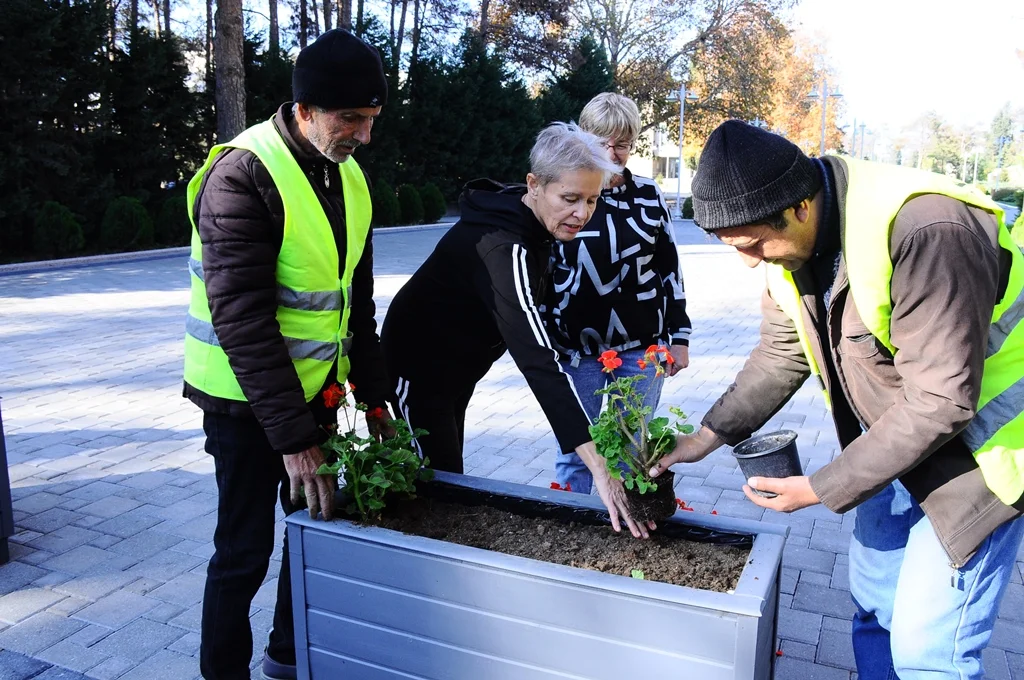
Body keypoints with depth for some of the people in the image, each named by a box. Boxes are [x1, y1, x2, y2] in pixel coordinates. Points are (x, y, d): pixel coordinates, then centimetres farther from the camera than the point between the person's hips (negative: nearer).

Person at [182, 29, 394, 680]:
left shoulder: (349, 175, 5)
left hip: (315, 390, 7)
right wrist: (292, 437, -25)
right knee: (247, 551, 3)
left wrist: (375, 396, 8)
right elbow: (241, 319, -24)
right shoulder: (243, 174, -19)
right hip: (247, 401, -7)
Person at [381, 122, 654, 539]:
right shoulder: (502, 248, -35)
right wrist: (598, 465, -49)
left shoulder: (530, 224, -8)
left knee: (448, 478, 18)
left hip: (459, 364, 8)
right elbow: (538, 361, -44)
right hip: (421, 364, -8)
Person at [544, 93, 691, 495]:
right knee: (575, 447, 7)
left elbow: (669, 266, 10)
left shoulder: (648, 195, 5)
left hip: (641, 345, 2)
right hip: (577, 346, -1)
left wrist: (679, 336, 6)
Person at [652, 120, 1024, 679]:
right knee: (873, 610, 17)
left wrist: (824, 489, -23)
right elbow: (780, 356, 3)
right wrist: (710, 435, -4)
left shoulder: (924, 233, -34)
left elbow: (940, 401, -30)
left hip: (976, 450, -7)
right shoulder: (792, 239, -8)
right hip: (894, 439, 7)